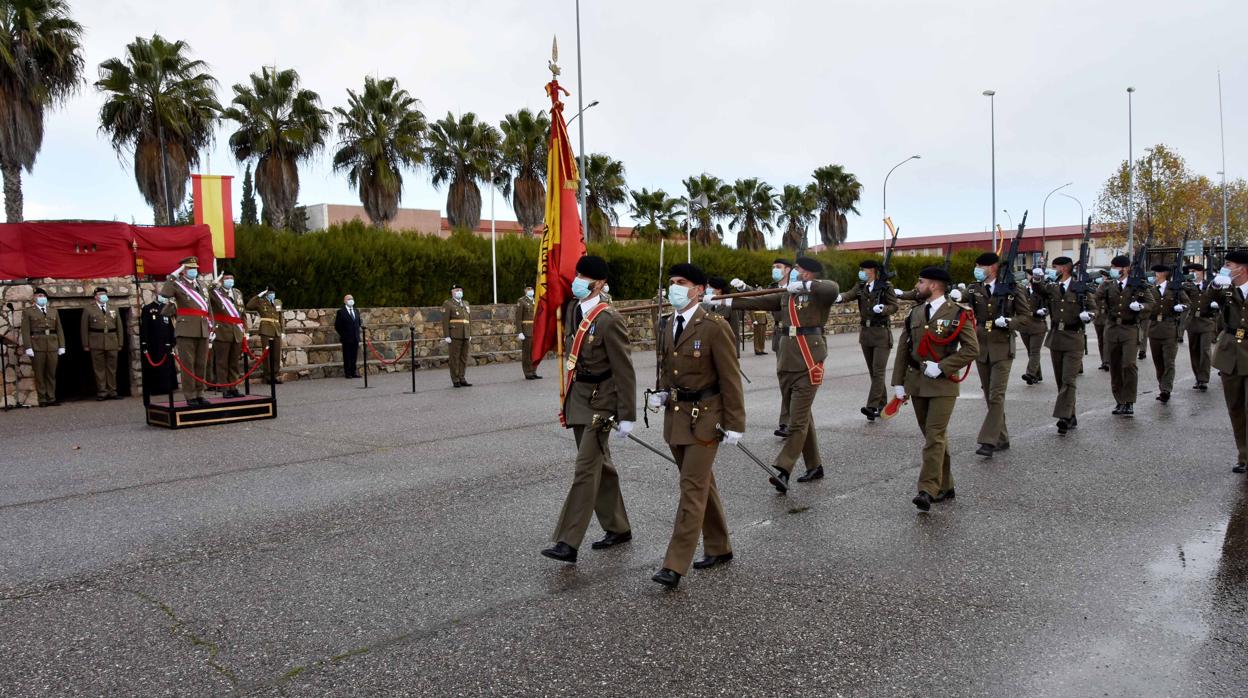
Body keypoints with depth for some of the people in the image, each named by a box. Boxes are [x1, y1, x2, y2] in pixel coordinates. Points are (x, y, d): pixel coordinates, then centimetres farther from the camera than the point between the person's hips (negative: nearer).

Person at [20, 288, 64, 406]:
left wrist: (61, 346, 4)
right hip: (37, 346, -3)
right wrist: (28, 347, -11)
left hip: (53, 346, 3)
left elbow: (59, 330, 13)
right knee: (39, 374, 1)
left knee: (51, 374, 4)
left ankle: (51, 398, 8)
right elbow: (25, 331, -1)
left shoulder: (54, 312, 18)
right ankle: (42, 400, 4)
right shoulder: (28, 312, 7)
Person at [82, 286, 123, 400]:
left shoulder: (113, 309, 15)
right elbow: (84, 328, 3)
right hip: (96, 344, -3)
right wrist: (86, 344, -2)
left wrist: (120, 343, 8)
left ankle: (112, 391, 11)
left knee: (112, 368, 5)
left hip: (112, 343, 3)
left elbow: (120, 327, 14)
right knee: (99, 368, 0)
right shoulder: (88, 309, 5)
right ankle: (102, 392, 5)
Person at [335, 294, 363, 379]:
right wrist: (342, 334, -4)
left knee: (354, 356, 7)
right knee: (347, 357, -1)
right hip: (346, 338, -5)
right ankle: (347, 373, 4)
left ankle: (353, 372, 11)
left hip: (355, 338, 5)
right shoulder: (341, 312, -4)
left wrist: (360, 328, 8)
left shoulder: (356, 311, 15)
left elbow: (359, 322, 24)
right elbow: (337, 325, -3)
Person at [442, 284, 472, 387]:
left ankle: (461, 379, 11)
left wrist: (470, 335, 12)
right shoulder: (447, 304, -4)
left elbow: (469, 321, 17)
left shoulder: (465, 304, 16)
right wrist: (446, 336, -16)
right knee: (454, 358, -4)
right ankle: (455, 381, 0)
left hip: (464, 336, 6)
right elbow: (445, 321, -9)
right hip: (454, 335, -6)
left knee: (463, 358, 6)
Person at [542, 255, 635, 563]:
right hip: (578, 400, 9)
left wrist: (626, 416, -16)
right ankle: (618, 528, 30)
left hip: (600, 403, -9)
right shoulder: (573, 310, 8)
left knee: (585, 470, -7)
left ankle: (568, 543, -4)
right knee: (600, 467, 16)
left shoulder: (609, 320, -18)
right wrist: (568, 400, 19)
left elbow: (624, 370, -17)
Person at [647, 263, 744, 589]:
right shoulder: (667, 325, 8)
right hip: (675, 416, 7)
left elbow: (730, 378, -12)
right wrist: (661, 395, 0)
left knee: (693, 488, -6)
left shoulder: (715, 327, -14)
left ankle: (675, 564, -2)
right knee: (702, 484, 17)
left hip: (704, 418, -7)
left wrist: (734, 424, -13)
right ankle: (718, 548, 32)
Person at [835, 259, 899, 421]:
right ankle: (882, 404, 22)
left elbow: (895, 306, -3)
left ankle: (872, 407, -15)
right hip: (865, 332, 6)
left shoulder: (885, 286, -5)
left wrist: (883, 309, -23)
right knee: (873, 371, 11)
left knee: (878, 371, -9)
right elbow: (849, 294, -9)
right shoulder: (860, 286, 8)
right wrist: (839, 297, -31)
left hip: (881, 332, -6)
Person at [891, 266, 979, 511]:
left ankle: (928, 490, -14)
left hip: (943, 383, -6)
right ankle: (945, 487, 22)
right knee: (933, 436, 12)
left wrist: (941, 367, -18)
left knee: (934, 436, -12)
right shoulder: (914, 313, 8)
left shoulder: (958, 314, -7)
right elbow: (903, 349, 9)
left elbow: (972, 349, -11)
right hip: (916, 382, 6)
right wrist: (899, 383, 5)